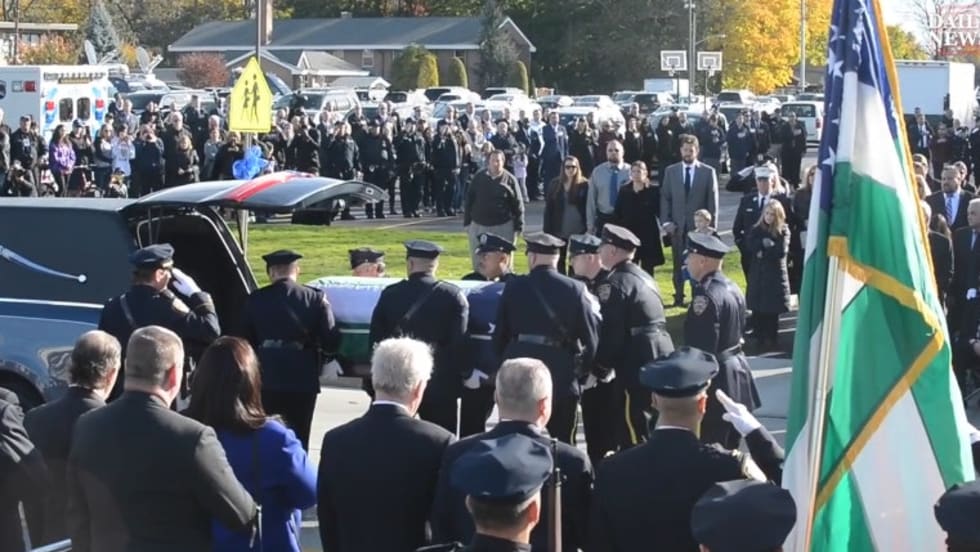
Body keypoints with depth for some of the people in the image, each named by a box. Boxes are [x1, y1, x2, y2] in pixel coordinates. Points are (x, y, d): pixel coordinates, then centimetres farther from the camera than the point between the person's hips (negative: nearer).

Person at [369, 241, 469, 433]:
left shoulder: (390, 294, 0)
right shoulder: (453, 296, -5)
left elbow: (375, 338, 4)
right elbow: (460, 342, -8)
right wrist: (464, 373, 4)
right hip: (440, 386, -2)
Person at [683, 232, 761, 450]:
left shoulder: (706, 295, -20)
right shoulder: (732, 288, 9)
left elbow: (702, 347, -22)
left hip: (716, 378, -10)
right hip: (736, 370, 10)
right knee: (729, 449, 17)